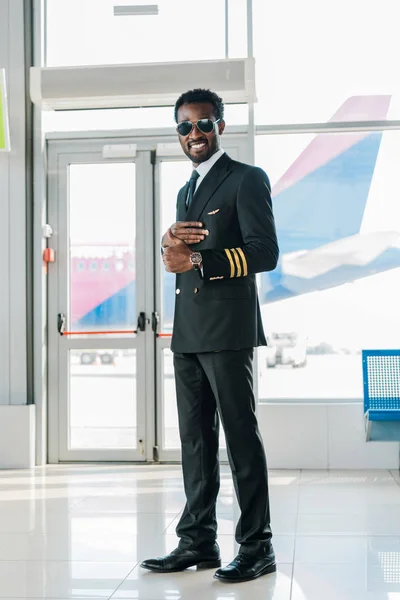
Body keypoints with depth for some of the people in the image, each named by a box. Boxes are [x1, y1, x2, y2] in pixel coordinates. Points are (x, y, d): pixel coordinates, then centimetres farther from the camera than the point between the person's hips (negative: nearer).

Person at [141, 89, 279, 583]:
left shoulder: (246, 180, -2)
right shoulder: (186, 191, 22)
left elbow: (264, 252, -12)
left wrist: (197, 258, -18)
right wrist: (170, 241, 1)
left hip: (228, 329, -8)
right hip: (188, 332, 8)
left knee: (241, 436, -4)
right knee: (195, 440, 9)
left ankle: (257, 547, 4)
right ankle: (198, 541, 17)